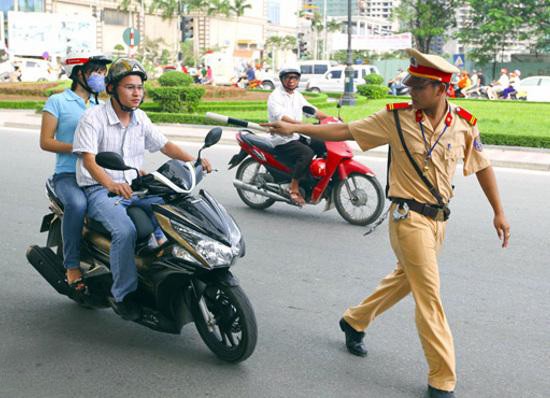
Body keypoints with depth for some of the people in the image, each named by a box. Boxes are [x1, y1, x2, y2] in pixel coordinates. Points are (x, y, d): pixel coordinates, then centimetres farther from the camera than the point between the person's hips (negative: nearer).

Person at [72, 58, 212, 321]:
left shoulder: (140, 118, 10)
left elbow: (164, 145, 12)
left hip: (133, 187, 7)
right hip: (99, 190, -6)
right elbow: (88, 159, -23)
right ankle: (122, 294, -16)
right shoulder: (93, 117, -11)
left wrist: (194, 160, -7)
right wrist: (111, 184, -42)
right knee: (125, 230, -32)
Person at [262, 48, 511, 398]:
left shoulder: (464, 124, -2)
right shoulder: (396, 117, -9)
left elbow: (482, 165, 8)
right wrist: (296, 128, -8)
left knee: (405, 279, 20)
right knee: (429, 295, -7)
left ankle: (354, 321, 43)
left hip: (439, 218, 5)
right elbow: (345, 131, -4)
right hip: (409, 217, -5)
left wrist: (499, 212, 8)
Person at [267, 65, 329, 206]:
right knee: (307, 153, -31)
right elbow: (281, 117, -28)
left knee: (324, 145, -2)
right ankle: (294, 188, -22)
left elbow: (311, 110, 15)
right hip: (282, 140, -8)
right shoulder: (275, 96, -11)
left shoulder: (297, 95, 15)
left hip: (297, 136, 8)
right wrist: (301, 124, -43)